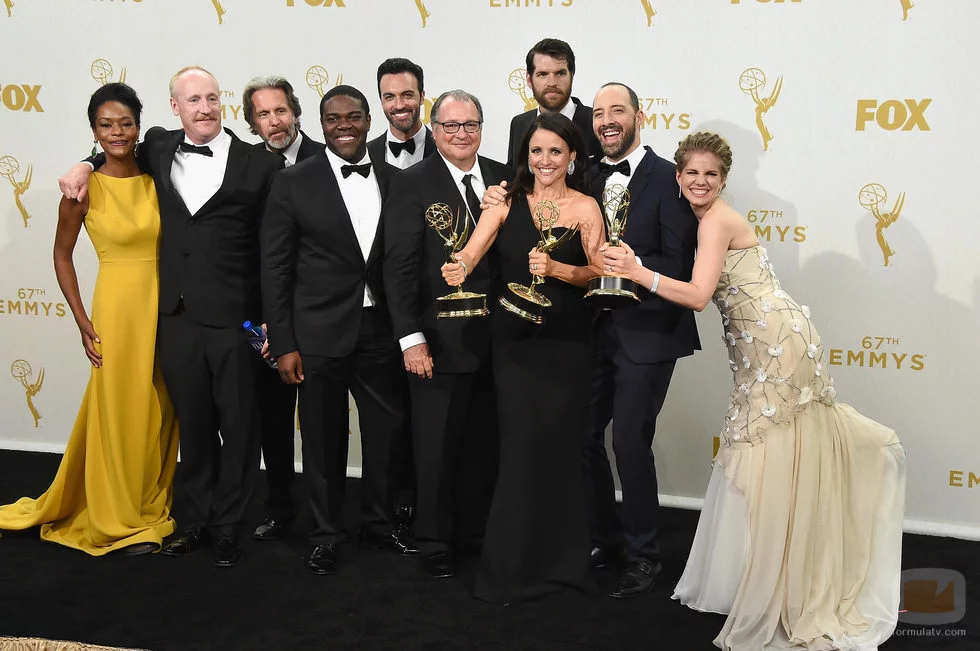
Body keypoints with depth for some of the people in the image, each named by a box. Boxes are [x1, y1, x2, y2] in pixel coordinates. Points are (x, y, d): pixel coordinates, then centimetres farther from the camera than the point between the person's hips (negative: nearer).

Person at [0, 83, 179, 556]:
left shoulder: (158, 179, 2)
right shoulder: (84, 187, -7)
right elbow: (62, 255, 1)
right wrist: (83, 321, -4)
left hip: (165, 308, 4)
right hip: (117, 308, -3)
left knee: (160, 413, 12)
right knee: (121, 414, 5)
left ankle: (152, 507, 31)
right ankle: (122, 520, 23)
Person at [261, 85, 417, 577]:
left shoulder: (394, 180, 5)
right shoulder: (294, 182, -3)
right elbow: (274, 268, -4)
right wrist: (284, 344, -8)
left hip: (381, 332, 3)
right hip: (320, 334, -2)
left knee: (388, 432, 11)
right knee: (324, 441, 8)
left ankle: (379, 521, 32)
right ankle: (326, 533, 26)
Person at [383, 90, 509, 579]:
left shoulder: (503, 178, 7)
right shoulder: (412, 185, -5)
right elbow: (399, 268, -9)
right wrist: (412, 339, -15)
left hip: (495, 337, 4)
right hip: (440, 341, -4)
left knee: (485, 442, 13)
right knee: (437, 447, 7)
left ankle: (476, 526, 31)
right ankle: (434, 540, 23)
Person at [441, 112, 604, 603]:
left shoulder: (585, 208, 1)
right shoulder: (505, 203, 3)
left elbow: (597, 273, -4)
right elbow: (470, 252, -10)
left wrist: (556, 269, -21)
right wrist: (458, 269, -32)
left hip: (566, 340, -1)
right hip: (515, 338, 1)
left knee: (560, 442, 3)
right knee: (521, 443, -1)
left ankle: (559, 557, 21)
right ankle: (512, 564, 15)